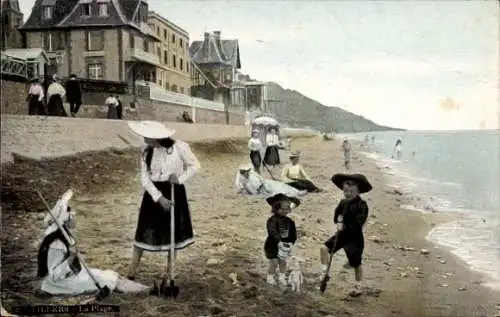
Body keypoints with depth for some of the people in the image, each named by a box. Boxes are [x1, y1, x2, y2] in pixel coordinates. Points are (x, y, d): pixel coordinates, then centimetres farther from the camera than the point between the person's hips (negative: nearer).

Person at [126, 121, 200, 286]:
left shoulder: (179, 147, -13)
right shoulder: (147, 153, -4)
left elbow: (195, 166, -3)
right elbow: (145, 179, -6)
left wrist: (180, 179, -18)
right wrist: (159, 198, -16)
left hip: (175, 193, -2)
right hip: (153, 194, 2)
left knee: (173, 234, 8)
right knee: (144, 233, 1)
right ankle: (131, 274, 9)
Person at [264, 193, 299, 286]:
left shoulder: (289, 221, 0)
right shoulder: (272, 220, -20)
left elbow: (293, 233, 5)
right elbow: (272, 232, -34)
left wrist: (291, 243, -9)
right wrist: (279, 241, -44)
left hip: (284, 245, 5)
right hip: (273, 245, -5)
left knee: (283, 261, 12)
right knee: (274, 262, -2)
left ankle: (282, 278, 28)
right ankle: (270, 278, 16)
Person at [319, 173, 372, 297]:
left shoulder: (362, 205, -18)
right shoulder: (343, 202, 1)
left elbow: (357, 224, -24)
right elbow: (336, 216, 5)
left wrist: (344, 225, -25)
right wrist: (339, 219, -16)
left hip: (355, 237, -5)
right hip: (342, 234, 6)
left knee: (356, 264, 9)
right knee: (325, 248, -12)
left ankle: (358, 287, 29)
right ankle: (324, 272, 4)